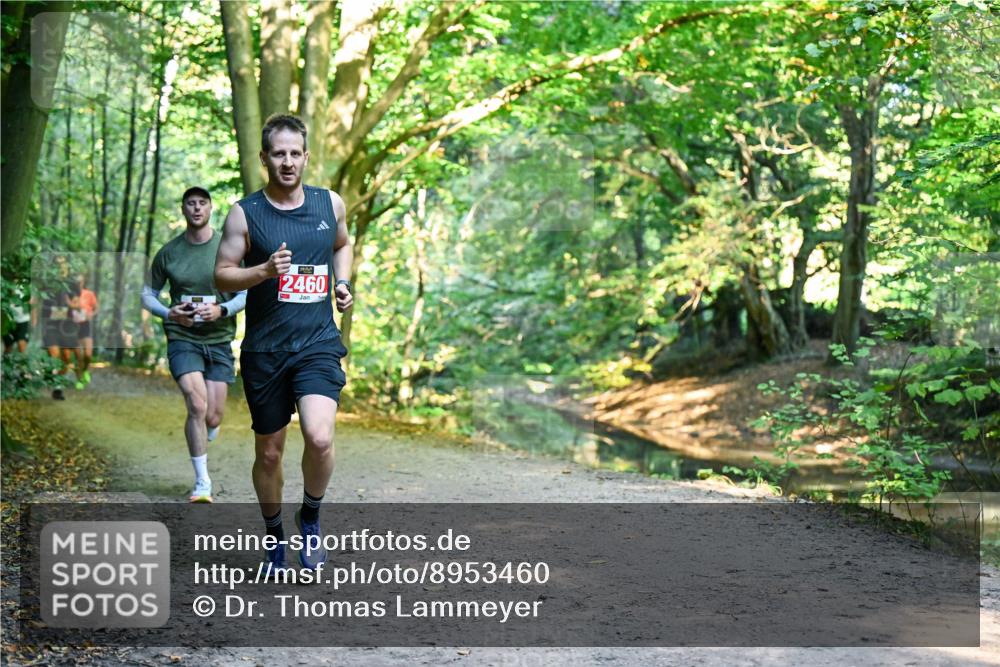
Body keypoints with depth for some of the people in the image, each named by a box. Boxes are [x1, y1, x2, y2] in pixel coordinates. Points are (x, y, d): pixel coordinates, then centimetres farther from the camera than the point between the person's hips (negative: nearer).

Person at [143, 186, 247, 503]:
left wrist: (222, 310, -14)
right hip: (182, 338, -1)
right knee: (197, 407, -18)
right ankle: (202, 483, -6)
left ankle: (201, 441, 39)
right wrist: (168, 314, -9)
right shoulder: (169, 252, 2)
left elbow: (247, 293, 4)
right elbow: (148, 294, 10)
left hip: (219, 339, 1)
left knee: (212, 418, 1)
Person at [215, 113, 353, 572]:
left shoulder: (330, 204, 5)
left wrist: (343, 283, 7)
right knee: (268, 452, 9)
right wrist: (265, 269, -19)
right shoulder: (245, 214, -3)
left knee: (320, 438, -21)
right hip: (265, 349, 0)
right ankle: (274, 535, 32)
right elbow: (222, 276, -2)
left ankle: (310, 517, 7)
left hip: (318, 344, 0)